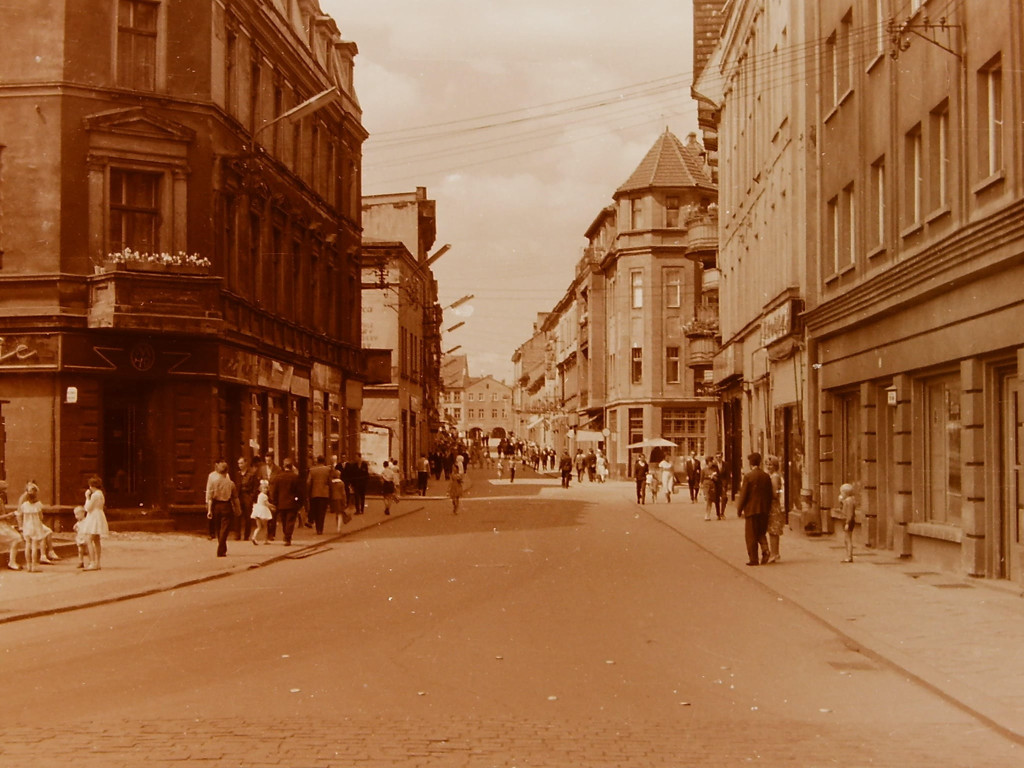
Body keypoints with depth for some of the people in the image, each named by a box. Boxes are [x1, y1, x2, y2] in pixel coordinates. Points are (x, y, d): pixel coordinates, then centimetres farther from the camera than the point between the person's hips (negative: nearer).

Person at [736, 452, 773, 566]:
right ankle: (765, 550, -7)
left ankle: (753, 559, 5)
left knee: (751, 535, 4)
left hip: (752, 509, -5)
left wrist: (740, 509, -1)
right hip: (764, 510, 5)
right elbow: (770, 494, 7)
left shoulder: (748, 476, -12)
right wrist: (768, 508, 17)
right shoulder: (766, 476, 3)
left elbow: (743, 495, -10)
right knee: (762, 533, 17)